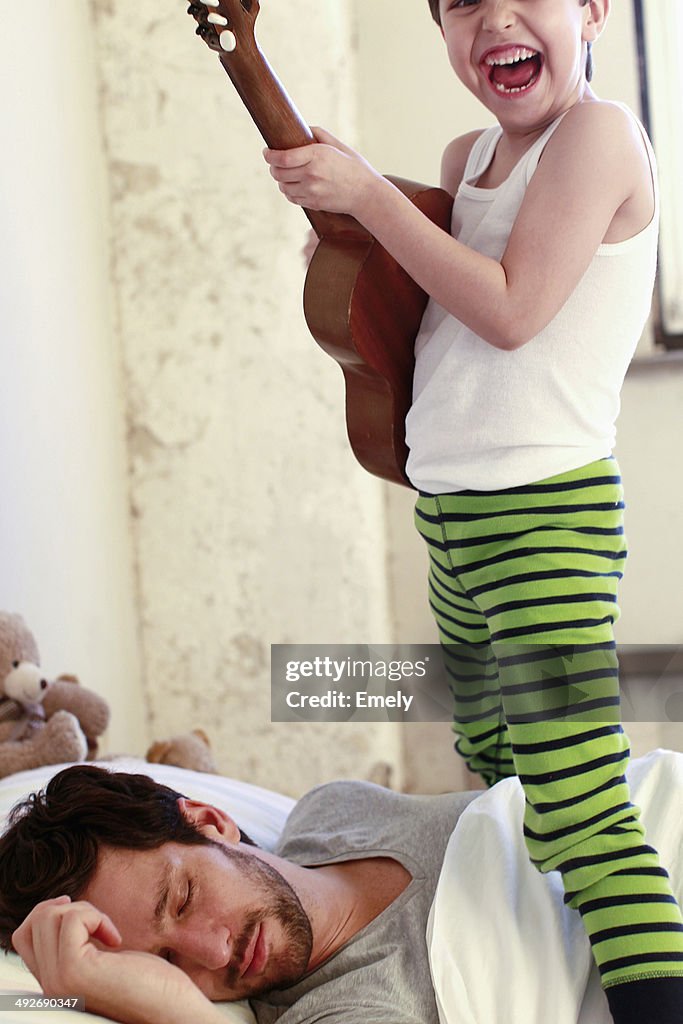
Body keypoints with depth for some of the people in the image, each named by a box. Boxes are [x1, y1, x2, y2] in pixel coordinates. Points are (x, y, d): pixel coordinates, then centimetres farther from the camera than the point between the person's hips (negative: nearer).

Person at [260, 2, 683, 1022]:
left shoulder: (597, 134, -11)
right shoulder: (469, 158, 14)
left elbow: (509, 309, -19)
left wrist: (368, 193, -14)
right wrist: (342, 204, 12)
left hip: (545, 515, -10)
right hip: (450, 516, 10)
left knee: (577, 806, -19)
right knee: (499, 780, 22)